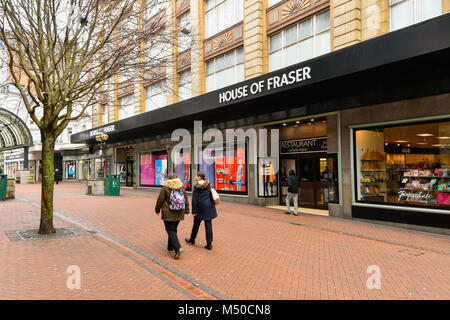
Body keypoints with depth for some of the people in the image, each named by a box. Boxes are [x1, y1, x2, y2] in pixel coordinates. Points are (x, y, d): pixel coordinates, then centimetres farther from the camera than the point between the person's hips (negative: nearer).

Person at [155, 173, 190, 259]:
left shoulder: (165, 188, -9)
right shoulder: (181, 187, 5)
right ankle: (170, 247, 28)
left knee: (171, 231, -3)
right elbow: (186, 200, 9)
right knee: (173, 230, 18)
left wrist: (157, 209, 11)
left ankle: (178, 248, -17)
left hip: (168, 214, -5)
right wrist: (186, 210, 18)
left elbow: (160, 200, -4)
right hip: (179, 213, 5)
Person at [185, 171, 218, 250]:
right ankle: (209, 244, 4)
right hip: (209, 207, 2)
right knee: (208, 225, 4)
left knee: (196, 224, 16)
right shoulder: (208, 184, 1)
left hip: (200, 208, -2)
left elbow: (194, 199, -9)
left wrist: (194, 211, -6)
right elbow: (212, 195, 7)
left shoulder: (196, 187, -8)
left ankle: (192, 240, 34)